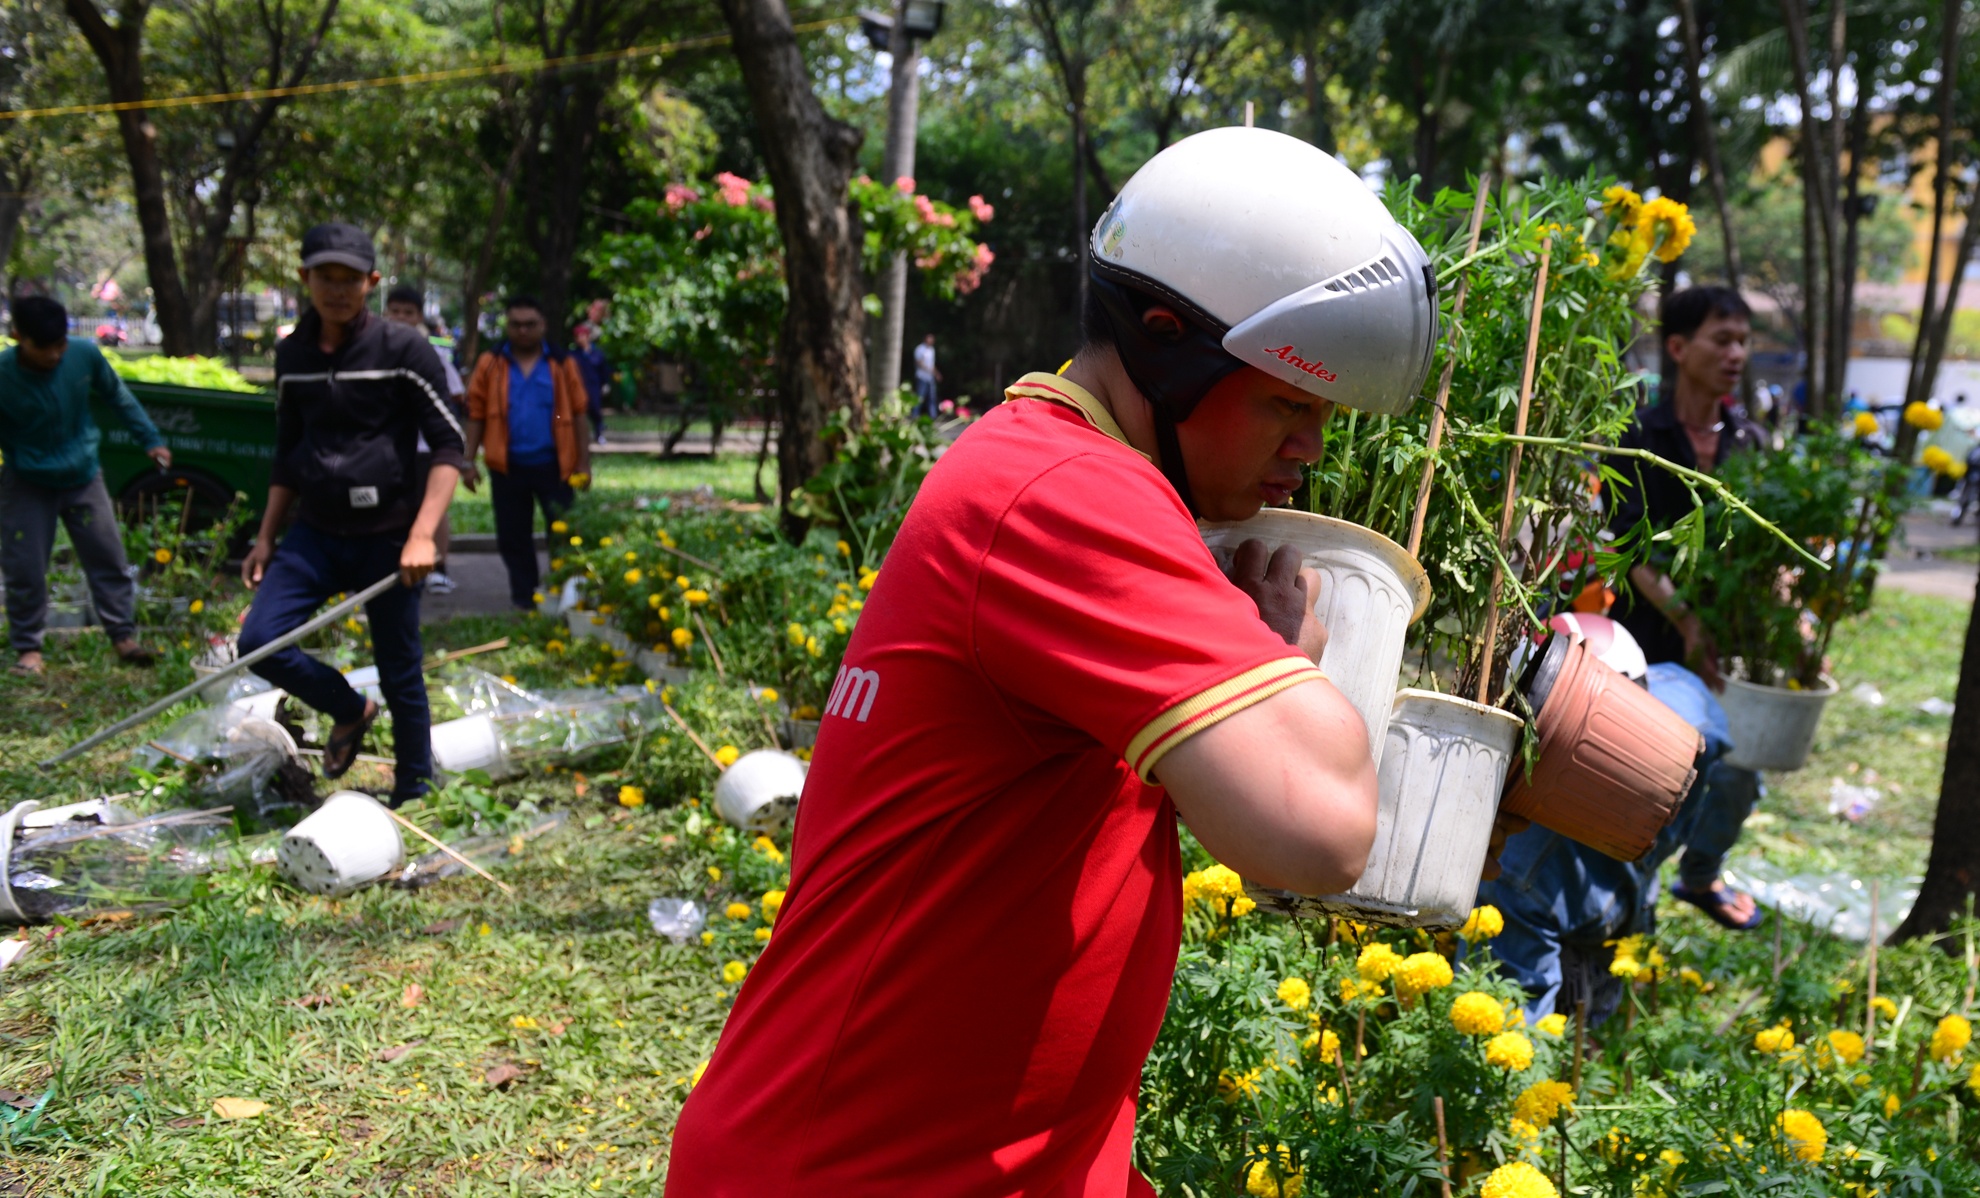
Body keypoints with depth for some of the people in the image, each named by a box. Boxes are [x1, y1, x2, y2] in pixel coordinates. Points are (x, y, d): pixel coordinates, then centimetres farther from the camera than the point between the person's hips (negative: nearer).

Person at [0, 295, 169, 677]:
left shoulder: (85, 354, -15)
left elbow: (117, 395, 4)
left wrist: (150, 439, 8)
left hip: (83, 477, 2)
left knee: (107, 557, 5)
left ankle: (124, 636, 14)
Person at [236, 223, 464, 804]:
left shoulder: (404, 349, -9)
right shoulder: (292, 354, 7)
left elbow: (448, 446, -10)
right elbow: (288, 452, 17)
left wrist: (421, 535, -20)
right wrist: (266, 538, 14)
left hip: (387, 538, -4)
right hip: (315, 534, 5)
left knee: (400, 673, 3)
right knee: (259, 642, -9)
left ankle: (414, 796, 22)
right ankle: (352, 712, 19)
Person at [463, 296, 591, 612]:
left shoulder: (562, 365, 2)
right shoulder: (490, 365, 3)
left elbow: (579, 415, 3)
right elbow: (476, 416, 4)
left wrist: (584, 463, -1)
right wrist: (469, 461, 0)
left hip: (553, 465, -1)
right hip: (508, 467, 1)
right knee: (513, 536, 9)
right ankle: (524, 598, 22)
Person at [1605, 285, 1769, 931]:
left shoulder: (1750, 441, 5)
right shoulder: (1639, 437, -8)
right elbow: (1629, 548, -15)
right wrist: (1684, 617, -29)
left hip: (1728, 641, 4)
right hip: (1651, 644, -4)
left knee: (1740, 780, 10)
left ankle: (1701, 877, 38)